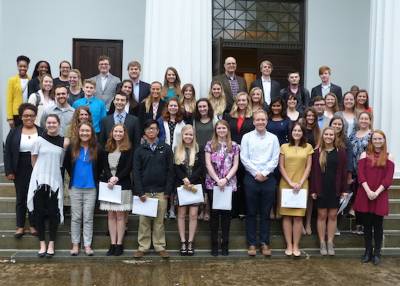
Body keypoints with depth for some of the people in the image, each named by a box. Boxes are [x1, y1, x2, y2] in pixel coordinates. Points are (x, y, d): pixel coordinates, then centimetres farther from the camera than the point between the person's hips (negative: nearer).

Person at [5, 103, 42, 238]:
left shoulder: (42, 132, 1)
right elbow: (7, 152, 1)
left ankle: (33, 225, 20)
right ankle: (20, 226, 19)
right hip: (20, 170, 1)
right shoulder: (14, 132, 2)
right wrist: (9, 171, -6)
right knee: (20, 198, 9)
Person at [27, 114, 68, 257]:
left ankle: (51, 244, 15)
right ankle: (42, 244, 15)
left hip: (55, 181, 1)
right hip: (39, 180, 0)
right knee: (39, 212, 3)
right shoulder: (39, 140, -3)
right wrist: (41, 171, 8)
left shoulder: (64, 142, 0)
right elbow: (33, 160, 6)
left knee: (53, 213, 2)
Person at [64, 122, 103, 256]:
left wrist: (94, 179, 5)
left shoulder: (97, 149, -4)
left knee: (88, 218, 5)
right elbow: (66, 164, 10)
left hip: (91, 188, 0)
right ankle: (75, 244, 16)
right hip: (75, 187, 1)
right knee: (75, 217, 8)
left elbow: (100, 167, 8)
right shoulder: (72, 147, -3)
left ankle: (87, 245, 11)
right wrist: (73, 176, 11)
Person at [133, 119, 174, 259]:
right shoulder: (140, 150, 5)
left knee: (159, 221, 5)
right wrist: (140, 192, -7)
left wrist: (168, 190, -4)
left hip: (161, 191, 0)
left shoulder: (166, 148, 5)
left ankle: (160, 246, 14)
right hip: (145, 191, 0)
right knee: (144, 221, 4)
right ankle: (143, 247, 13)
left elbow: (170, 170, 3)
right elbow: (136, 172, 2)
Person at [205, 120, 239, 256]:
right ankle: (214, 244, 11)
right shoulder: (210, 145, 4)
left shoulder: (234, 146, 7)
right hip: (213, 183, -1)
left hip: (229, 183, 1)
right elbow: (208, 164, -2)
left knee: (226, 212, 4)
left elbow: (235, 165, 2)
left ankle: (225, 244, 12)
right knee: (214, 212, 3)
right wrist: (217, 180, -11)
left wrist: (226, 179, -10)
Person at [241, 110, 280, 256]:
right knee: (251, 213, 4)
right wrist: (256, 173, -9)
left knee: (266, 213, 6)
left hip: (268, 178, 1)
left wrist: (264, 173, -10)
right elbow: (244, 158, -3)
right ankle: (251, 243, 11)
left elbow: (275, 159, 0)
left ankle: (265, 243, 14)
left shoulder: (273, 138, 5)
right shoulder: (247, 137, 2)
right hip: (251, 178, -1)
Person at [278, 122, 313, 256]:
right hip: (286, 184, 0)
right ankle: (289, 245, 6)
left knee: (298, 216, 0)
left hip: (301, 185, 0)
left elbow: (308, 167, 4)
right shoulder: (284, 147, 4)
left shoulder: (308, 147, 6)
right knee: (286, 215, 0)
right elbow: (281, 167, 2)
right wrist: (290, 183, -8)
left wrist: (300, 183, -6)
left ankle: (296, 245, 6)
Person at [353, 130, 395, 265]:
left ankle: (377, 253, 15)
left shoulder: (388, 157, 5)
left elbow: (388, 178, -3)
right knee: (366, 224, 7)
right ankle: (368, 251, 19)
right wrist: (368, 191, -15)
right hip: (365, 194, 1)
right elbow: (361, 175, -3)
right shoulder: (364, 155, 5)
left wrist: (377, 192, -13)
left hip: (380, 196, -1)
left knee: (378, 225, 4)